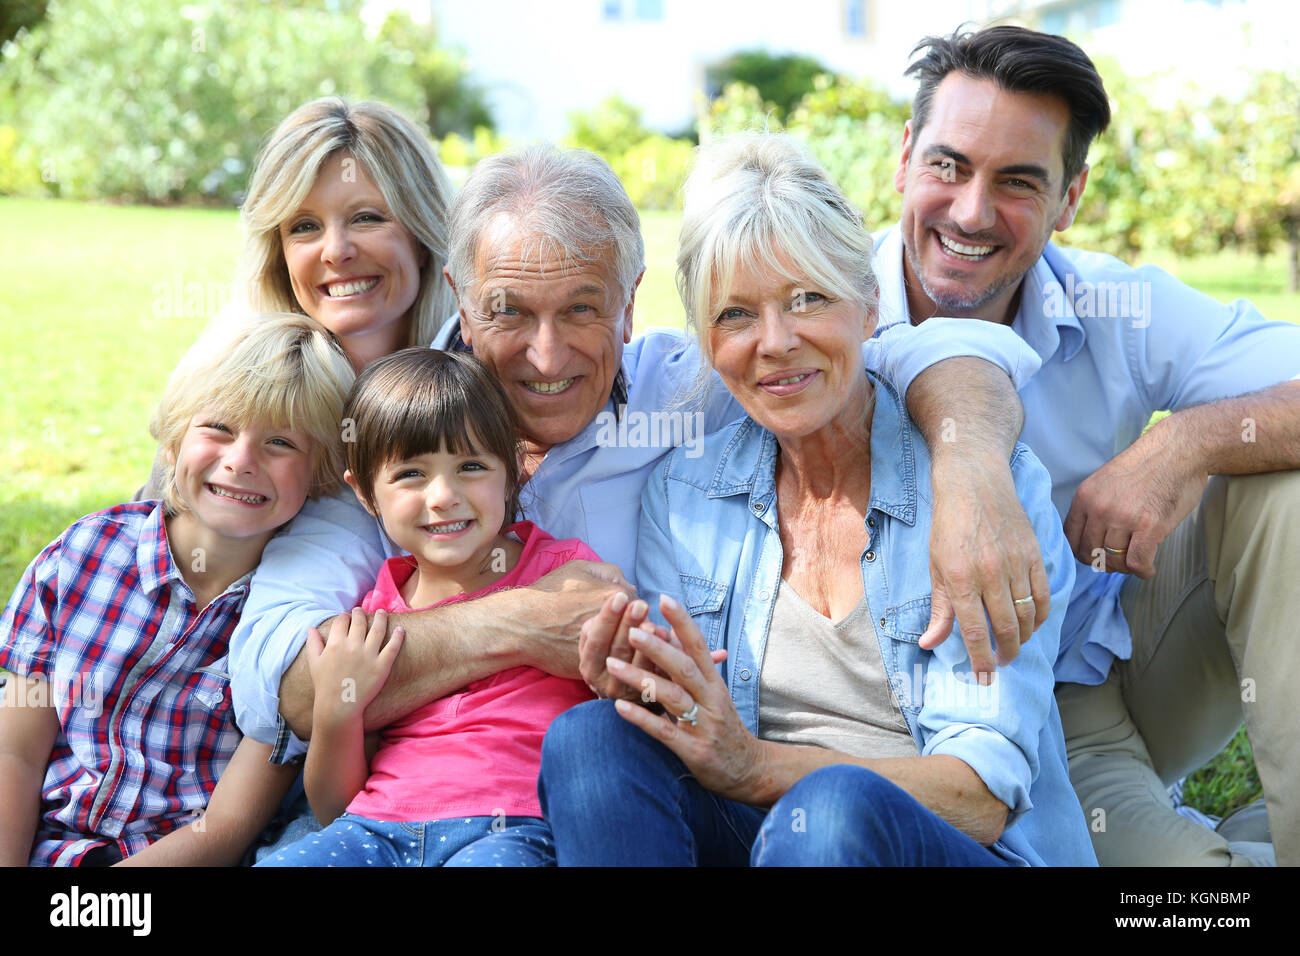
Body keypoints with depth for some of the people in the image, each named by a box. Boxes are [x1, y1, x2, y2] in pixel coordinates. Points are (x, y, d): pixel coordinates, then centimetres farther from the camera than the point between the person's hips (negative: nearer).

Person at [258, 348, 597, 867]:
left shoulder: (565, 571, 9)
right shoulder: (371, 620, 16)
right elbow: (332, 808, 15)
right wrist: (335, 709, -2)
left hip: (508, 828, -3)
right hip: (377, 825, 3)